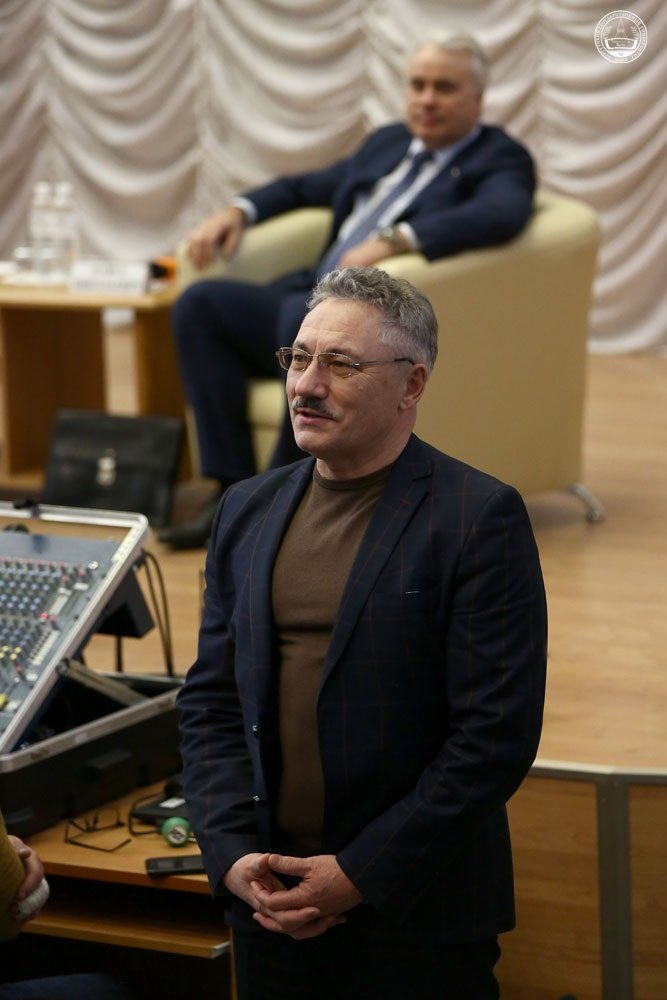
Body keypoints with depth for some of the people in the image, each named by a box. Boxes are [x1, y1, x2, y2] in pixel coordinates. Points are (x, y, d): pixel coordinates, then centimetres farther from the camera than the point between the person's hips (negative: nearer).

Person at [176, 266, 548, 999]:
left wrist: (360, 874, -14)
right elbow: (209, 702, 10)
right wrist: (232, 854, -4)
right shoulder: (248, 511, 10)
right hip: (269, 904, 5)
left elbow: (498, 732, -13)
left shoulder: (480, 517, -8)